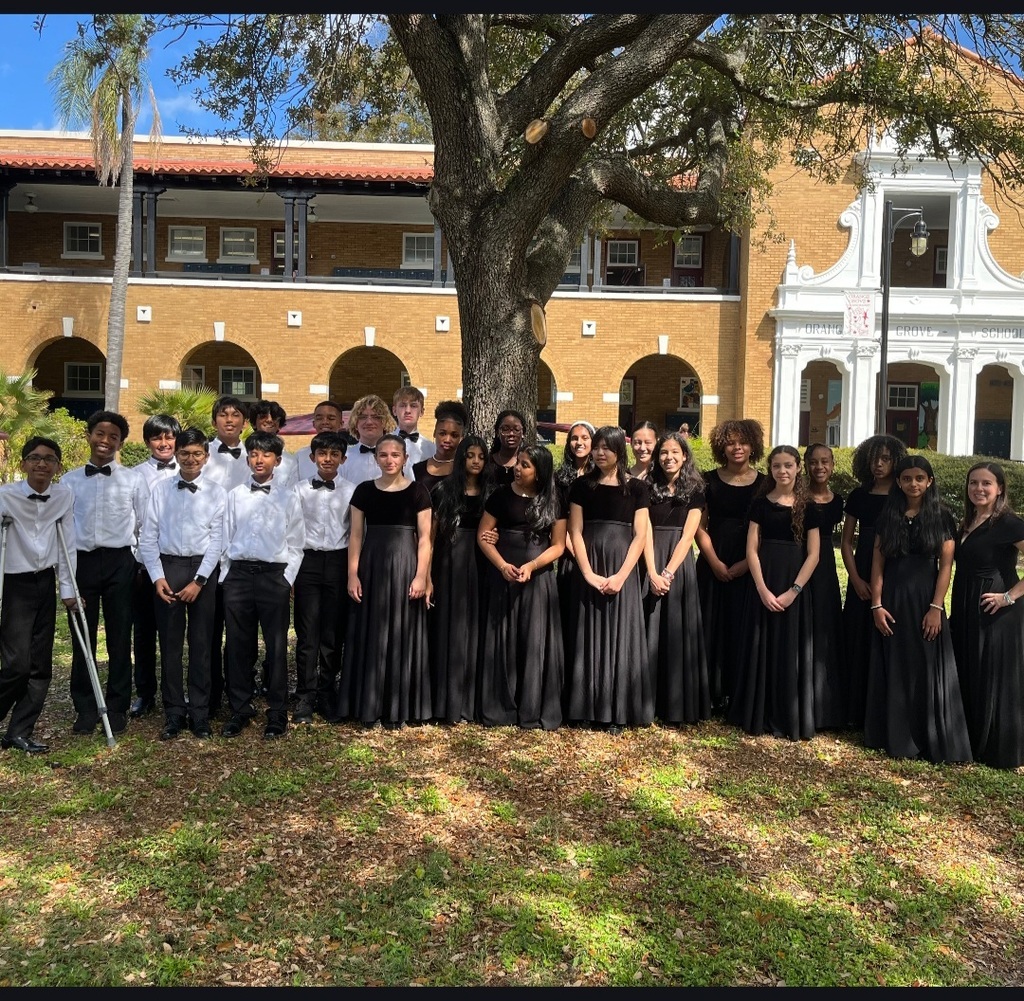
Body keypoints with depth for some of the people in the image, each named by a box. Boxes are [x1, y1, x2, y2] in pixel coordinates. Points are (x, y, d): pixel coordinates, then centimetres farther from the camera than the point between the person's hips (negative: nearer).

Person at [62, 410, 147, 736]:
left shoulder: (133, 480, 3)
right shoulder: (69, 481, 7)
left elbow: (143, 525, 6)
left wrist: (135, 559, 3)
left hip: (119, 563, -1)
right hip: (82, 562, 1)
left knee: (119, 636, 5)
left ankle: (117, 707, 16)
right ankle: (85, 708, 19)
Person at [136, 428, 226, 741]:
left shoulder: (216, 492, 1)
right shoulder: (160, 490, 4)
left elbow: (217, 539, -3)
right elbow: (148, 537, 2)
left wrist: (198, 581, -10)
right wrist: (158, 577, -7)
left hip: (204, 569, -1)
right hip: (167, 567, 1)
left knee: (201, 644, 5)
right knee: (170, 643, 5)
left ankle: (199, 714, 15)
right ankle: (173, 713, 15)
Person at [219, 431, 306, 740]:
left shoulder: (288, 498, 4)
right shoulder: (235, 496, 10)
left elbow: (295, 544, 4)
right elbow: (225, 539, 10)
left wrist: (287, 579, -4)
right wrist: (226, 576, 4)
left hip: (274, 576, -2)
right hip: (238, 574, 2)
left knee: (276, 647, 1)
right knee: (237, 646, 6)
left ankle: (277, 715, 10)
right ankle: (240, 711, 18)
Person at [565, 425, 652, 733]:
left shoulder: (637, 488, 3)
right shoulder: (582, 485, 5)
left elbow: (640, 536, -2)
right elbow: (575, 532, 0)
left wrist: (621, 576, -13)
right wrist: (588, 574, -11)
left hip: (622, 570, -1)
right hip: (588, 570, 1)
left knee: (619, 637, 2)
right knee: (588, 637, 4)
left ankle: (617, 712, 10)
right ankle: (586, 708, 13)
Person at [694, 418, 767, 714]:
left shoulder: (764, 484, 3)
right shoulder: (710, 480, 4)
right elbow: (700, 527, 1)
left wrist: (745, 564, -12)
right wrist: (715, 562, -11)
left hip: (749, 566, 0)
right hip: (713, 564, 0)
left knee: (742, 629, 3)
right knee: (711, 627, 3)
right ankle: (710, 694, 11)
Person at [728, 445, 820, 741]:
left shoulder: (808, 506, 3)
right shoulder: (760, 503, 3)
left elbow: (813, 554, -2)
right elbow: (751, 549, -1)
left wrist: (793, 591, -12)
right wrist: (762, 589, -12)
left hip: (794, 585, 0)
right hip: (762, 583, 0)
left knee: (791, 650, 4)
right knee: (760, 648, 5)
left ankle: (791, 719, 16)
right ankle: (758, 716, 17)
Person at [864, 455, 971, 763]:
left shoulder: (941, 518, 1)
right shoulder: (887, 517, 5)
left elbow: (946, 566, -4)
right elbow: (878, 563, 3)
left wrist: (936, 608, -11)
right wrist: (876, 604, -4)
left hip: (925, 600, -2)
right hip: (892, 601, 2)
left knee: (927, 671, 1)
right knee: (893, 671, 7)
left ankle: (932, 741, 11)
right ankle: (896, 737, 17)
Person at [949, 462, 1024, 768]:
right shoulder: (967, 524, 10)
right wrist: (956, 609, 10)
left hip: (996, 613, -8)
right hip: (965, 610, 8)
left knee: (995, 679, 1)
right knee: (966, 676, 14)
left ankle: (998, 750, 14)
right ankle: (971, 742, 27)